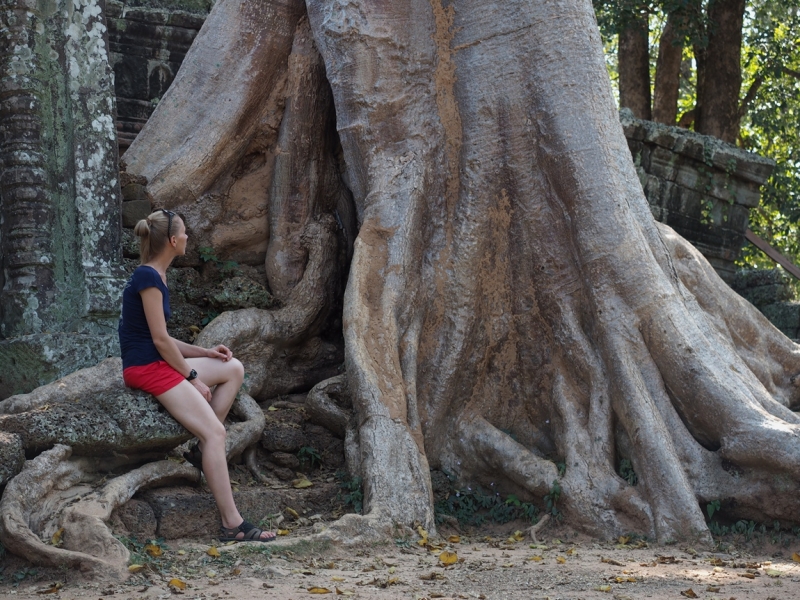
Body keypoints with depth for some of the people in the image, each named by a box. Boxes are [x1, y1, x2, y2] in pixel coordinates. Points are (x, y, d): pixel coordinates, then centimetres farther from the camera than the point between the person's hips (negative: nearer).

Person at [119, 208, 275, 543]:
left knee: (233, 369, 13)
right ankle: (232, 525, -22)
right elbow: (160, 339, -18)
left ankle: (202, 449, 4)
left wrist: (205, 353, 9)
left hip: (160, 363, 10)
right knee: (215, 431, -18)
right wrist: (192, 378, -11)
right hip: (145, 368, -10)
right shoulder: (148, 278, -16)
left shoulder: (154, 276, 15)